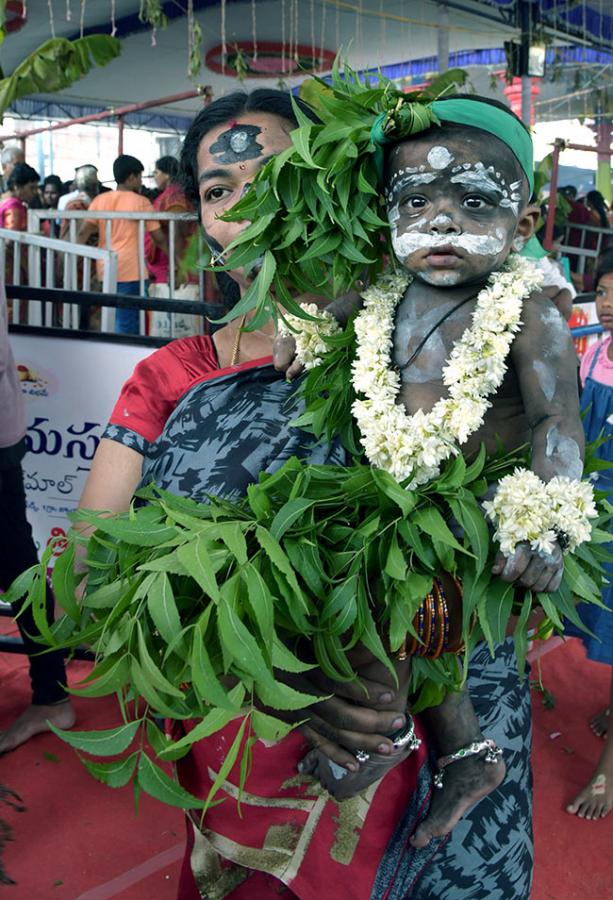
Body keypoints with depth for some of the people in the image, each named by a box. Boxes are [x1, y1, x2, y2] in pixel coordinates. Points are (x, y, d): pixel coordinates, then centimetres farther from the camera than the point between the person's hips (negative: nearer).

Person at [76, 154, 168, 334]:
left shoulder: (99, 200, 8)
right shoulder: (140, 202, -3)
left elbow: (83, 234, 1)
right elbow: (159, 238, -2)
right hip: (132, 271, -5)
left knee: (112, 322, 17)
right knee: (127, 325, -2)